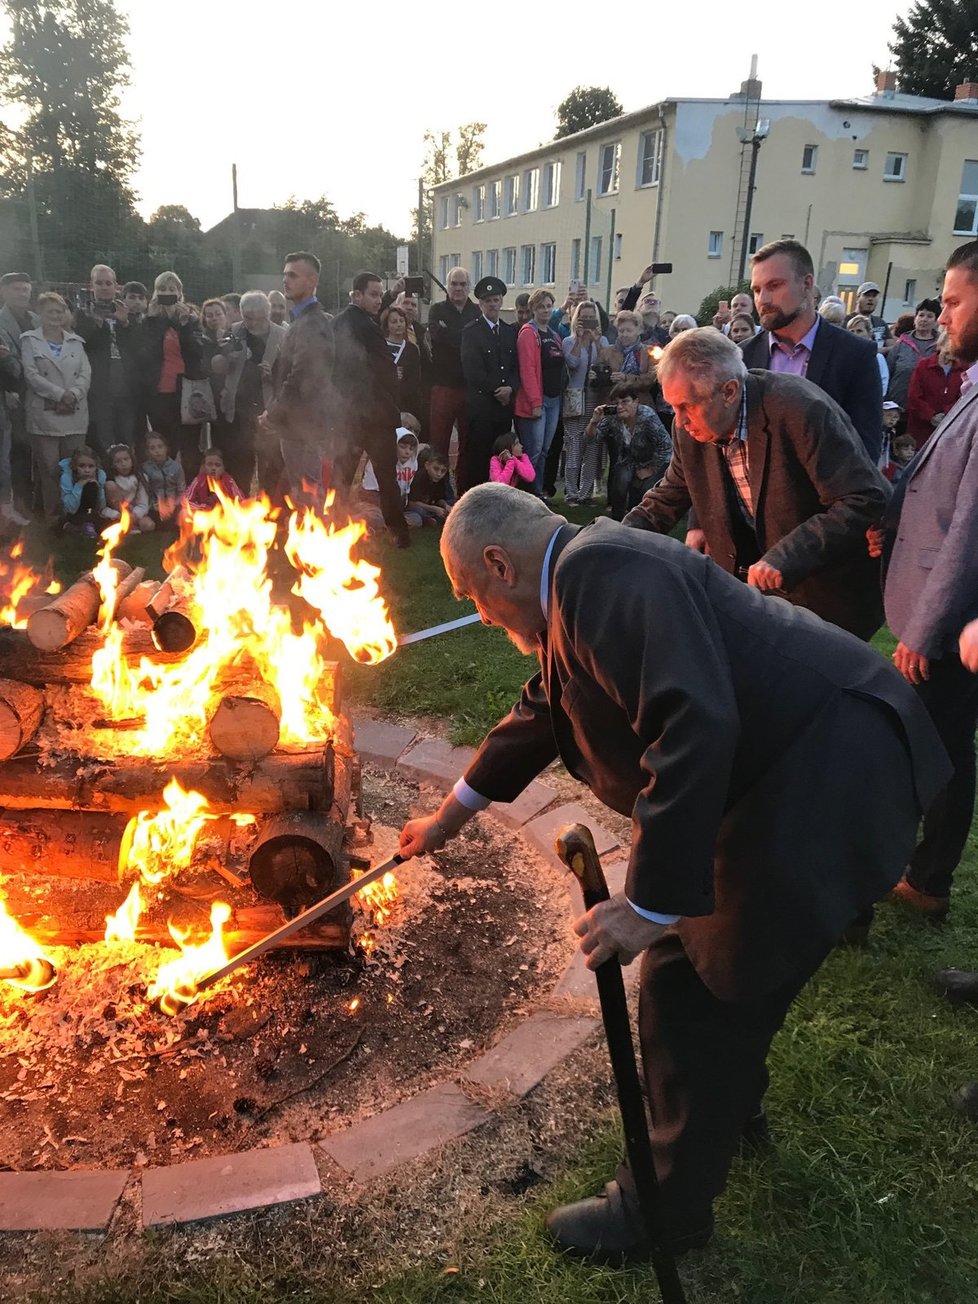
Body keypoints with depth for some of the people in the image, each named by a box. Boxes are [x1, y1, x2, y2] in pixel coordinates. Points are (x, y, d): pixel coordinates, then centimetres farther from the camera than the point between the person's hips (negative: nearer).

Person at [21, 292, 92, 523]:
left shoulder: (75, 341, 17)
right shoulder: (30, 341, 8)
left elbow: (86, 373, 7)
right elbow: (32, 374, -4)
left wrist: (73, 394, -12)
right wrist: (60, 394, -14)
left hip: (75, 414, 2)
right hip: (44, 414, -2)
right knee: (48, 467, -4)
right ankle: (52, 516, 2)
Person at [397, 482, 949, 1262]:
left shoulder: (603, 572, -22)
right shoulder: (580, 582, 11)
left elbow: (695, 726, -32)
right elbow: (544, 711, 25)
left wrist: (649, 905, -26)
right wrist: (454, 811, 36)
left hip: (825, 777, -10)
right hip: (775, 768, 10)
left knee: (692, 995, 2)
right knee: (696, 942, 25)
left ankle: (666, 1212, 26)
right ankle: (729, 1099, 52)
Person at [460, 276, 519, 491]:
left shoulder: (510, 331, 16)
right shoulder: (471, 332, -1)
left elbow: (516, 366, 14)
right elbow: (473, 371, -9)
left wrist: (510, 388, -6)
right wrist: (497, 391, -10)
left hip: (505, 404, 5)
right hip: (481, 406, -5)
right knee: (477, 457, -5)